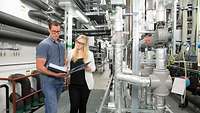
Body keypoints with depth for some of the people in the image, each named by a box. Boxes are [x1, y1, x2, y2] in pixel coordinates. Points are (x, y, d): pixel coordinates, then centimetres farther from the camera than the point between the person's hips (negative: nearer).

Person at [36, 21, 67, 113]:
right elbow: (40, 67, -17)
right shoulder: (44, 45, -12)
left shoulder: (61, 45, 11)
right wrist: (55, 74, -25)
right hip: (49, 82, -7)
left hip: (60, 81, 7)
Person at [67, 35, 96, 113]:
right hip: (73, 84, 1)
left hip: (85, 84, 0)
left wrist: (89, 68, -20)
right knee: (74, 106, 0)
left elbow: (94, 68, 1)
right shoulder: (71, 53, 4)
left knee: (83, 105, 14)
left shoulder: (89, 54, 0)